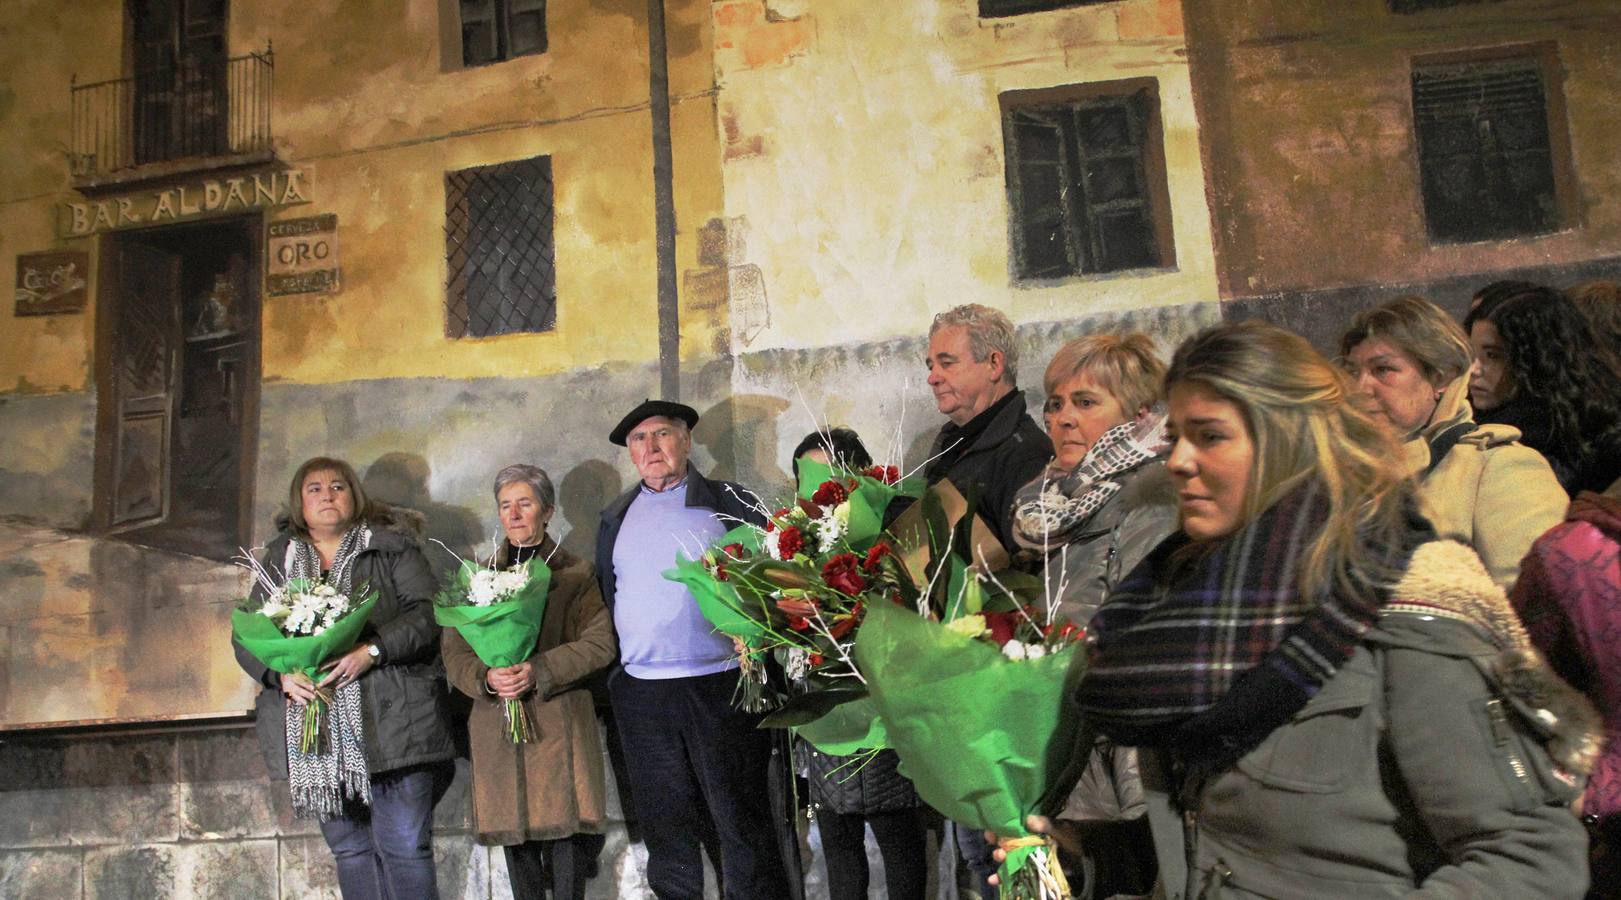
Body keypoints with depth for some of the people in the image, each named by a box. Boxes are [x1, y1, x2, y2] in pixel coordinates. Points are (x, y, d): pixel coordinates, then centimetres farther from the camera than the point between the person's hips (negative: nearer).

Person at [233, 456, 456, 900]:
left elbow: (427, 610, -5)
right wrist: (281, 672, -9)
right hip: (314, 733, 4)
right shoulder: (277, 560, 17)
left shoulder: (391, 547, 6)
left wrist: (372, 651, -19)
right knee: (350, 850, 10)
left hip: (389, 722, -3)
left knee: (404, 847, -5)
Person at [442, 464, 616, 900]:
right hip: (497, 728, 3)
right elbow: (454, 652, 9)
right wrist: (487, 678, -12)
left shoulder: (576, 573, 7)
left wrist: (538, 672, -16)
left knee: (565, 827, -7)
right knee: (515, 835, 4)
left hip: (560, 721, -2)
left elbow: (599, 643, -3)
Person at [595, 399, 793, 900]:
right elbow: (606, 597, 19)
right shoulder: (615, 519, 15)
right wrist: (611, 667, 11)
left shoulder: (730, 504, 4)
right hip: (641, 696, 4)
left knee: (743, 824, 1)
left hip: (722, 687, -3)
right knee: (666, 832, 12)